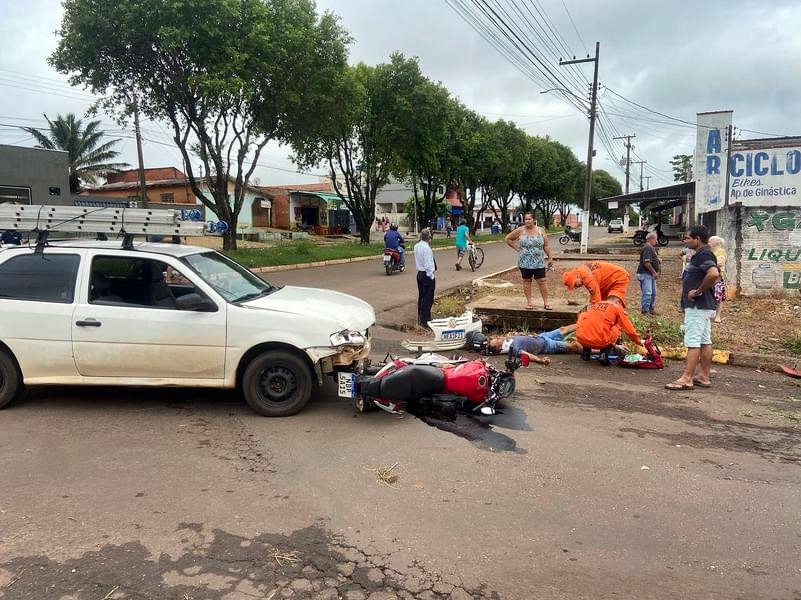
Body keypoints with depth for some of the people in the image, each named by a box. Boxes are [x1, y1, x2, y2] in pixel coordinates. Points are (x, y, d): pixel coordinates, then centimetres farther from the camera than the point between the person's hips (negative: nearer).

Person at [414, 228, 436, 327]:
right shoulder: (426, 248, -20)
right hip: (427, 275, -9)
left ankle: (420, 318, 26)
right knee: (428, 299, -2)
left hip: (419, 273, 9)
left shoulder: (416, 246, 5)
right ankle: (425, 321, 2)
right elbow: (428, 264, -20)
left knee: (421, 297, 17)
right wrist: (431, 276, -14)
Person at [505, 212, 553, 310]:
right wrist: (517, 248, 0)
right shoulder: (520, 231, -2)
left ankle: (546, 302, 6)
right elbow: (508, 238, 6)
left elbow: (546, 246, 5)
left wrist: (550, 258, 3)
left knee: (542, 281, -1)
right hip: (525, 262, 0)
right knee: (527, 281, 5)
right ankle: (529, 301, 14)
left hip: (539, 262, 1)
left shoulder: (541, 231, 3)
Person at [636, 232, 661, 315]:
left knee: (653, 293, 15)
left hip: (651, 274, 11)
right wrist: (654, 272, -18)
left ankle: (650, 309, 25)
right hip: (645, 274, -11)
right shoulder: (647, 248, -16)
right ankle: (645, 310, -7)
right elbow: (646, 263, -25)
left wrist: (658, 261, 8)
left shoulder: (652, 248, 18)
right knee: (647, 293, -11)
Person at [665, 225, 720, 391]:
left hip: (697, 306, -11)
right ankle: (704, 376, 19)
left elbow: (714, 274, -33)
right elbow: (712, 275, 28)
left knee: (693, 342, -10)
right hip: (703, 306, 11)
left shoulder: (704, 255, -16)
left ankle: (686, 378, -10)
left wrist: (698, 291, -23)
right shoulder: (701, 254, 16)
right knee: (705, 341, 12)